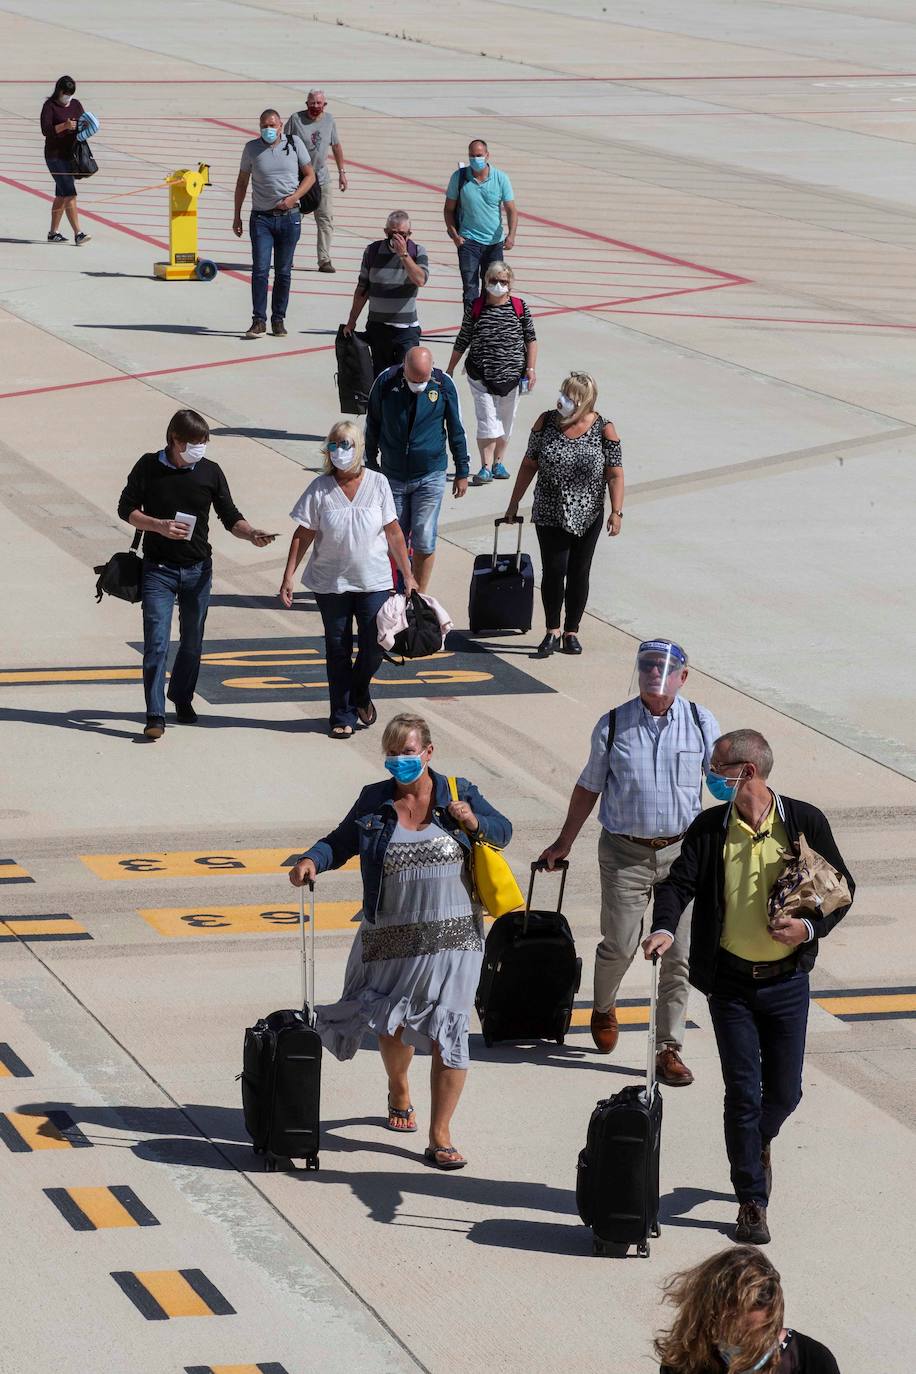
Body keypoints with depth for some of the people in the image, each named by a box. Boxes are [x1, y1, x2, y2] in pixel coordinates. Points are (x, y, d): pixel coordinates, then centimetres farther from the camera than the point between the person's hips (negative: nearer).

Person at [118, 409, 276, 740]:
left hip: (198, 569, 3)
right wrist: (159, 526, -17)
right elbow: (127, 509, 0)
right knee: (156, 642, -10)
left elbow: (230, 517, 4)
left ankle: (182, 699, 35)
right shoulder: (149, 467, -5)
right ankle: (155, 716, -9)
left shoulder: (210, 471, -1)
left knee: (192, 641, 13)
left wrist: (252, 534, -16)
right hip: (158, 568, -3)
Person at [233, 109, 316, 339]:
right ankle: (259, 321, -5)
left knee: (283, 272, 6)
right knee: (260, 270, -8)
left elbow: (310, 175, 6)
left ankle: (278, 320, 14)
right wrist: (237, 215, 8)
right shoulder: (252, 148, 1)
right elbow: (242, 182, 10)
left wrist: (293, 198, -10)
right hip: (261, 217, -1)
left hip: (289, 217, 1)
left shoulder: (294, 143, 0)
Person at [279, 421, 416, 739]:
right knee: (337, 650, 6)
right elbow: (303, 535, -2)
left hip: (373, 582, 0)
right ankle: (342, 716, 17)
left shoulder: (377, 484, -3)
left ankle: (359, 693, 30)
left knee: (374, 647, 0)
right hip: (331, 583, 0)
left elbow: (393, 533, 2)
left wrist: (408, 576, 2)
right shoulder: (320, 489, -5)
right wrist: (288, 576, -6)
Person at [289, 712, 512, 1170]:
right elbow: (341, 842, 7)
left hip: (451, 938, -1)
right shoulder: (374, 801, 3)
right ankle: (398, 1093, 49)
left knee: (448, 1032, -7)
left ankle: (440, 1136, -1)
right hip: (391, 939, 1)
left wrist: (474, 824, -11)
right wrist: (312, 861, -13)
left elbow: (503, 831, 9)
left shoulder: (459, 794, 2)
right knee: (393, 1025, 15)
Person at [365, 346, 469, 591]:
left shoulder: (444, 385, -9)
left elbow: (456, 430, 2)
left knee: (424, 541, -3)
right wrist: (371, 464, 10)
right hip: (393, 476, 1)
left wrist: (462, 472, 7)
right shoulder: (386, 382, -10)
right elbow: (372, 425, 4)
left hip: (430, 477, -1)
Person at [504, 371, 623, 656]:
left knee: (579, 572, 7)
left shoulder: (604, 429, -7)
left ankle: (571, 632, 19)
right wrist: (514, 503, 8)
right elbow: (529, 464, 6)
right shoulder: (546, 421, -2)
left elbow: (615, 474, -4)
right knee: (554, 570, -7)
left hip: (587, 516, 0)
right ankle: (552, 631, 5)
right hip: (550, 513, 0)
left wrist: (616, 511, -12)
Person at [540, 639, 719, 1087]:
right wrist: (563, 844, 14)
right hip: (625, 852, -1)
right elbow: (589, 787, 10)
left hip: (683, 849, 1)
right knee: (620, 946, -2)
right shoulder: (613, 725, -2)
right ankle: (604, 1008, 32)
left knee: (677, 954, 1)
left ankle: (668, 1049, 11)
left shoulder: (702, 724, 0)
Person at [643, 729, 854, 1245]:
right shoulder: (710, 828, -2)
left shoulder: (804, 822, -5)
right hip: (731, 983, 0)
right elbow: (679, 882, -9)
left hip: (787, 980, 0)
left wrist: (810, 927, -15)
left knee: (785, 1092, 8)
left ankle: (758, 1142, 43)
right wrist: (664, 927, -28)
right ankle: (752, 1202, 10)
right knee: (743, 1093, -2)